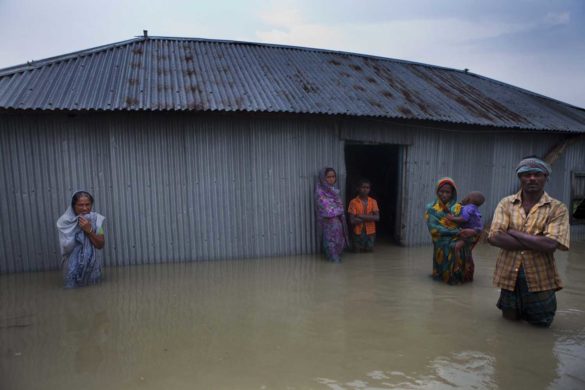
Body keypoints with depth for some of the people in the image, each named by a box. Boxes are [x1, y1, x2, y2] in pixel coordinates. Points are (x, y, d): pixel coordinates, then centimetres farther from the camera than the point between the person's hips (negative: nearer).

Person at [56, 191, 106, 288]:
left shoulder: (95, 219, -7)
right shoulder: (65, 221, -12)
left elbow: (101, 245, -11)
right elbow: (66, 247, -18)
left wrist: (89, 230, -25)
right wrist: (77, 228, -23)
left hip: (91, 262, 1)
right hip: (73, 261, -1)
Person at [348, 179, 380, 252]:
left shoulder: (373, 201, -2)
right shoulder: (353, 202, -10)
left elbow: (377, 217, -10)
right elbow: (352, 220, -15)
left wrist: (362, 217, -20)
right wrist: (369, 218, -13)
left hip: (370, 231, 2)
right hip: (358, 231, -2)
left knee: (369, 250, 2)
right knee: (357, 250, 2)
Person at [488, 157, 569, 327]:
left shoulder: (557, 208, -6)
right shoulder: (506, 204, -2)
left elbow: (551, 244, -21)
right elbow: (494, 238, -15)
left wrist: (513, 232, -15)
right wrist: (536, 243, -17)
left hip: (540, 280, -1)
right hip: (510, 276, 2)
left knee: (540, 324, 17)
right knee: (510, 319, 19)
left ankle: (534, 309, 47)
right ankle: (512, 306, 49)